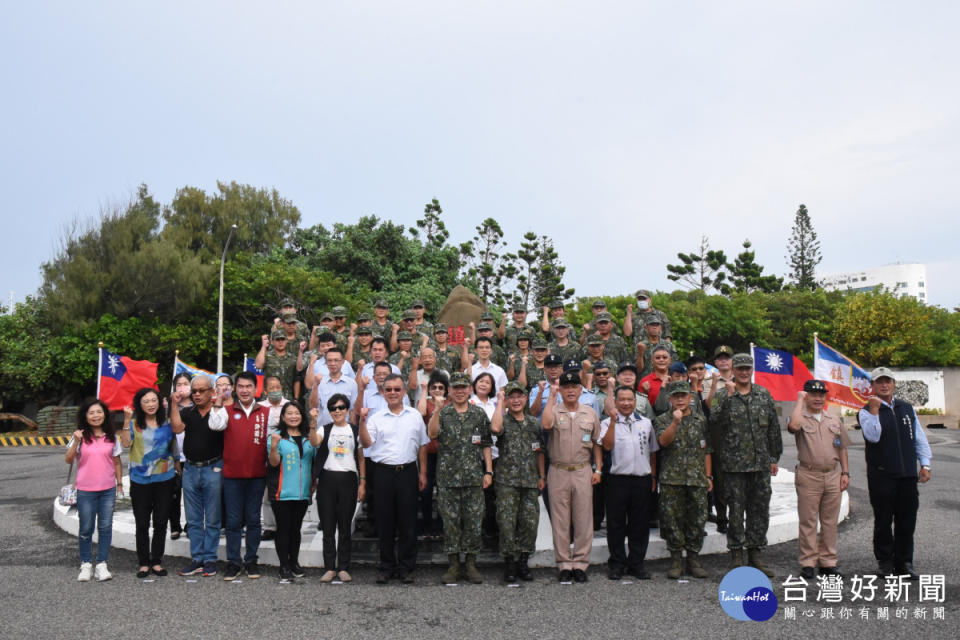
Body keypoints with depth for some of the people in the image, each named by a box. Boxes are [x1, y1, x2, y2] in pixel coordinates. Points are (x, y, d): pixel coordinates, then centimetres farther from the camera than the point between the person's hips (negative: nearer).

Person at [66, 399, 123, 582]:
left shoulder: (111, 437, 4)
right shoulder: (81, 437, -1)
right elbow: (68, 460, -8)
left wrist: (119, 483, 6)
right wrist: (75, 442, -20)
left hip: (108, 489, 1)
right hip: (86, 490, -1)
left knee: (105, 527, 3)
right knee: (86, 529, 5)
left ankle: (102, 564, 10)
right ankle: (86, 564, 18)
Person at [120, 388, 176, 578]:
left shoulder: (167, 423, 5)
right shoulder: (134, 424, 1)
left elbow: (174, 447, 14)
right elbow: (126, 443, -14)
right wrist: (126, 420, -18)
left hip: (164, 478, 1)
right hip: (140, 480, -1)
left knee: (161, 523, 6)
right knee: (142, 524, 5)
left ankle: (157, 561, 18)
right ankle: (144, 563, 16)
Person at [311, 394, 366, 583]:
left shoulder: (355, 431, 8)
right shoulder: (325, 429, 8)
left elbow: (361, 458, 10)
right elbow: (314, 442, -14)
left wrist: (362, 482, 4)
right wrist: (313, 423, -24)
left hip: (348, 479, 0)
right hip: (327, 479, 0)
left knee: (345, 526, 4)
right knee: (328, 526, 2)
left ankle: (343, 568, 13)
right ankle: (330, 568, 11)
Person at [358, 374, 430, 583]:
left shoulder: (415, 416, 8)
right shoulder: (376, 418, 5)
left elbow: (422, 446, 12)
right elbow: (366, 443, -5)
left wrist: (423, 473, 9)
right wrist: (362, 421, -18)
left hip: (408, 472, 0)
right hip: (384, 473, 0)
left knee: (408, 523, 3)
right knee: (385, 523, 5)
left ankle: (406, 568, 14)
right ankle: (386, 567, 17)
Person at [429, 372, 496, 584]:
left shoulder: (480, 414, 7)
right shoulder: (443, 414, 5)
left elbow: (486, 445, 9)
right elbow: (432, 433, -14)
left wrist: (488, 471, 3)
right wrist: (437, 409, -26)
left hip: (474, 477, 1)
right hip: (448, 477, -1)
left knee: (474, 521, 4)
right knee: (450, 521, 4)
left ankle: (471, 564, 16)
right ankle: (453, 566, 15)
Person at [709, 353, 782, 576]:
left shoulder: (764, 394, 10)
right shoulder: (722, 395, -1)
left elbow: (774, 428, 13)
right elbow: (715, 422, -18)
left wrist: (774, 457, 11)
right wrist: (728, 397, -23)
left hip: (761, 464, 4)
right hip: (734, 464, -4)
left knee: (760, 509, 9)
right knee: (736, 510, 2)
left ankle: (755, 555, 22)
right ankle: (736, 556, 12)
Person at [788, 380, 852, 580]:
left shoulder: (835, 421, 15)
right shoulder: (802, 419, 0)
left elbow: (842, 448, 18)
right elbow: (793, 425, -26)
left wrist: (845, 472, 9)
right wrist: (799, 400, -14)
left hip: (833, 475, 4)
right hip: (808, 475, -4)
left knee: (830, 521, 9)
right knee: (808, 521, 0)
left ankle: (828, 561, 18)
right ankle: (808, 562, 7)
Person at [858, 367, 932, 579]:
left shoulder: (907, 408, 13)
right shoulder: (866, 411, -2)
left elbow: (919, 438, 15)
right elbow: (873, 436, -18)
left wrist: (925, 464, 8)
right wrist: (874, 410, -23)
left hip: (908, 474, 4)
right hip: (881, 475, -4)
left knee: (907, 521, 7)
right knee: (883, 521, 4)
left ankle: (904, 562, 19)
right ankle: (885, 560, 17)